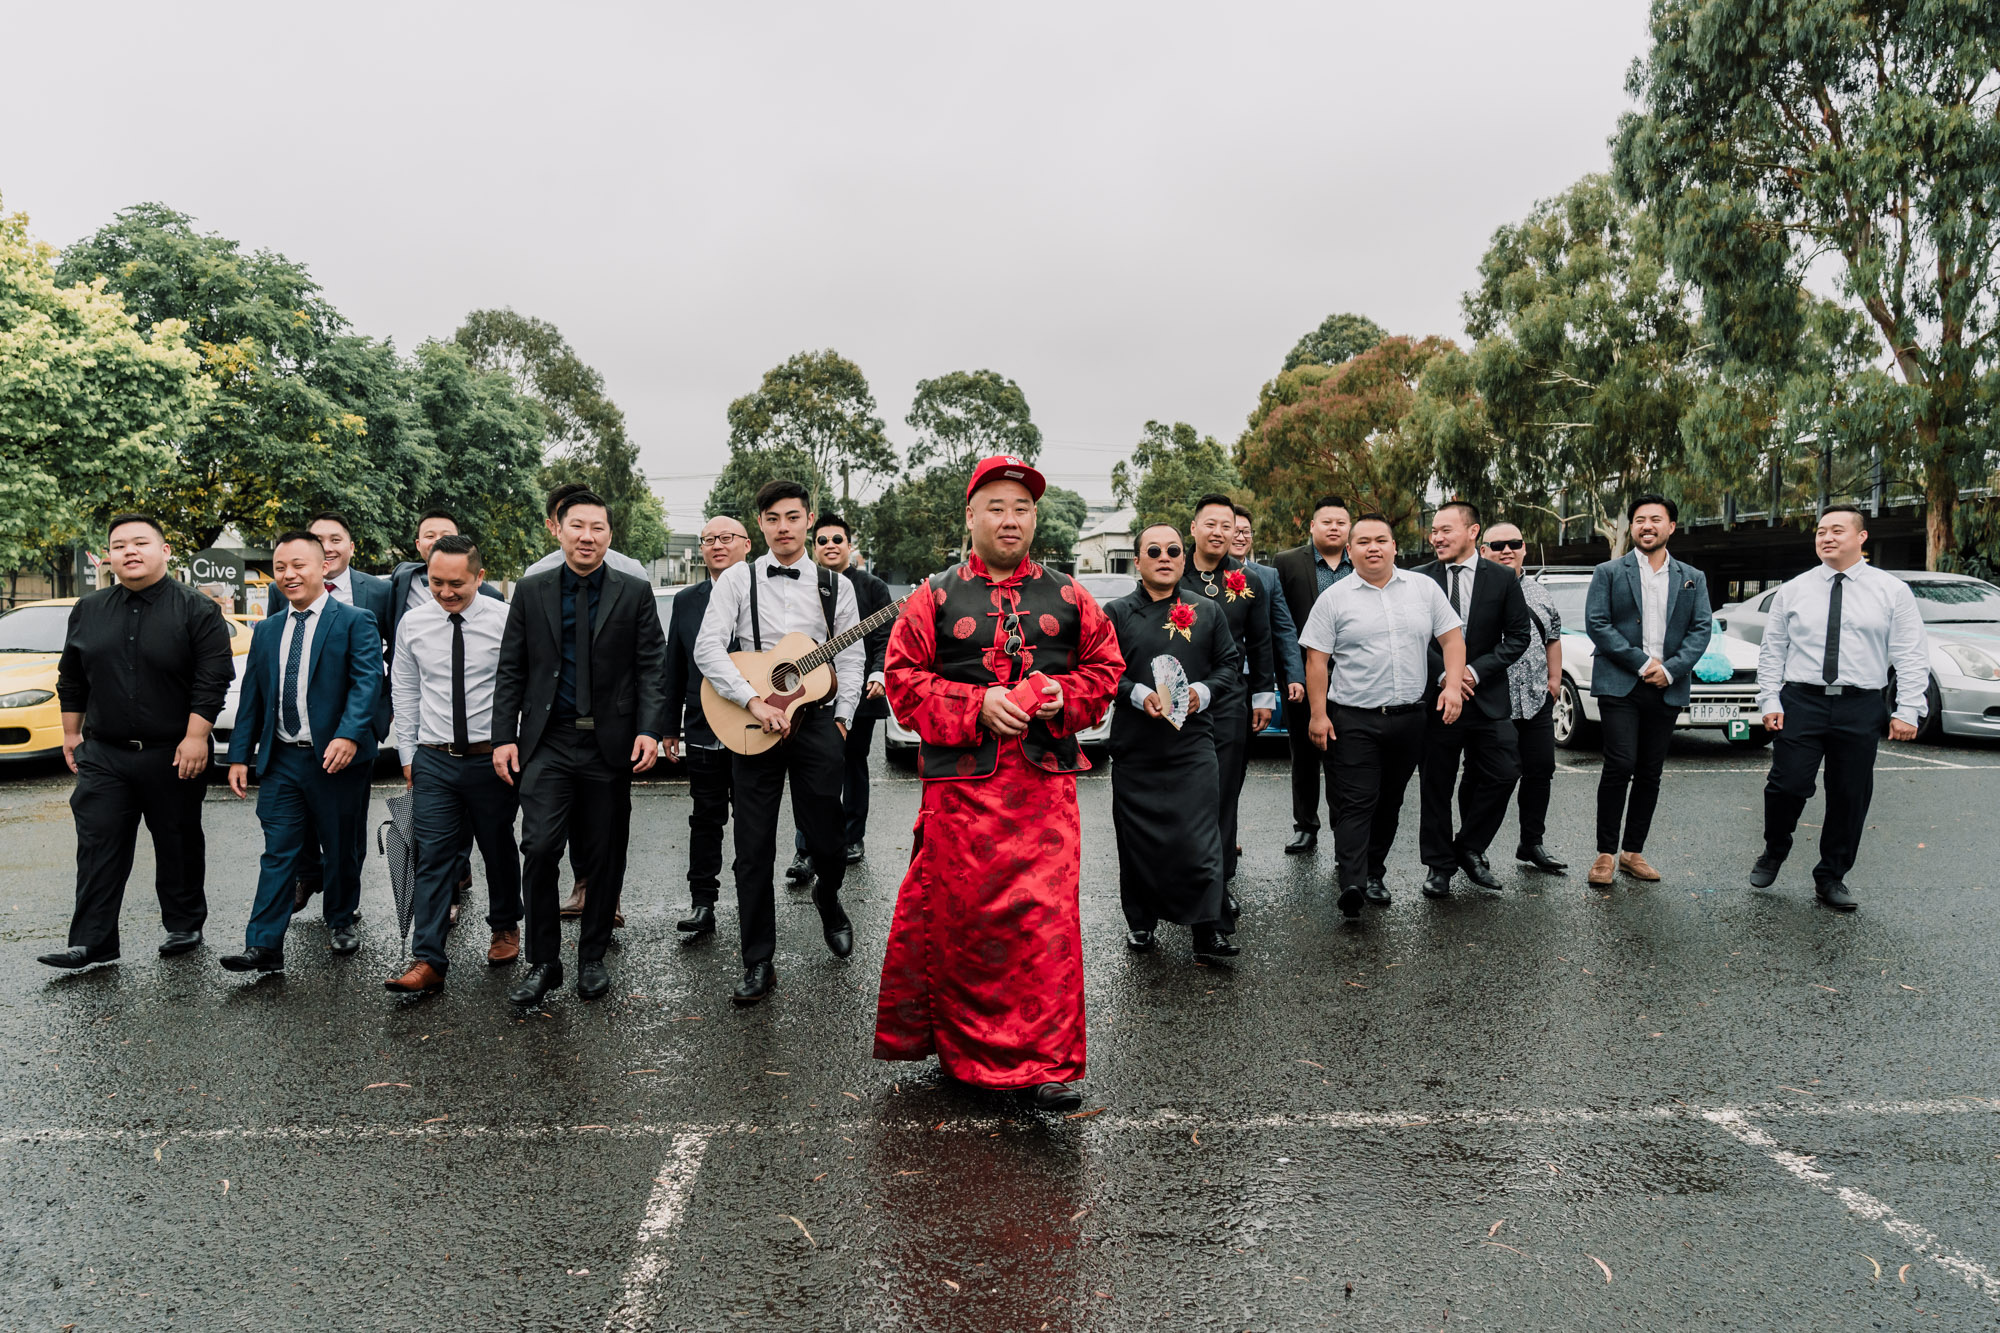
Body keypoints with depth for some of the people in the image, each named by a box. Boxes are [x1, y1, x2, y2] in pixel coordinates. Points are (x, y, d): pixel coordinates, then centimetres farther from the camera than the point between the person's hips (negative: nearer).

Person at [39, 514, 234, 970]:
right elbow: (71, 679, 17)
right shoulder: (88, 611, 9)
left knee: (179, 846, 8)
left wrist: (195, 737, -17)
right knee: (99, 847, 1)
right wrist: (71, 732, 15)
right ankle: (91, 942, 6)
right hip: (103, 754, 4)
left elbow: (213, 679, -12)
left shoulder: (196, 610, -6)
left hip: (173, 756, -4)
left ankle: (184, 926, 22)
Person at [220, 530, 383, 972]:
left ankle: (341, 923, 29)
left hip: (336, 757, -4)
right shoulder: (266, 631, 14)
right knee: (278, 852, 2)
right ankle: (264, 947, 2)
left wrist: (349, 734, -28)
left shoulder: (355, 621, -4)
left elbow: (367, 681, -14)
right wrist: (240, 755, 9)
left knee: (341, 849, 9)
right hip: (281, 760, 4)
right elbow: (250, 697, 15)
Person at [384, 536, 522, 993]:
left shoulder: (505, 620, -8)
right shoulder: (413, 623, 2)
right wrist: (407, 753, 10)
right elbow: (404, 692, 11)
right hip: (434, 760, 2)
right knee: (433, 857, -1)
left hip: (492, 757, -2)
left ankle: (505, 928, 36)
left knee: (499, 849, 14)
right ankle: (428, 963, 0)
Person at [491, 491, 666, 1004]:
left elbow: (652, 667, 0)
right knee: (539, 849, -8)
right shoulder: (530, 591, 7)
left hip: (610, 745, 0)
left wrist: (649, 730, -12)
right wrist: (504, 736, -1)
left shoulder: (634, 593, 4)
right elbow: (510, 669, 7)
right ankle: (543, 962, 8)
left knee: (606, 858, 7)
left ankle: (592, 957, 23)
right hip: (548, 743, 0)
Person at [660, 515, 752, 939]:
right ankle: (701, 903, 15)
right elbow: (674, 669, 12)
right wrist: (670, 728, 10)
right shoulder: (686, 601, 10)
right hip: (703, 731, 3)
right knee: (705, 819, 8)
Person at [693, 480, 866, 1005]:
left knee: (827, 840, 5)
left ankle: (828, 900, 40)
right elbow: (707, 649, -6)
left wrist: (842, 717, 0)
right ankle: (758, 963, 12)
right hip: (752, 726, -1)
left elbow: (851, 656, 10)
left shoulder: (835, 586, 9)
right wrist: (754, 702, -16)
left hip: (818, 722, 1)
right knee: (754, 851, 1)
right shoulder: (737, 580, 4)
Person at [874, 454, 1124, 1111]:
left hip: (1046, 782, 1)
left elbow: (1105, 665, 15)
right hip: (960, 784, -1)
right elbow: (905, 677, 1)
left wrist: (1067, 695, -6)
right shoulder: (935, 599, 5)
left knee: (1045, 920, -2)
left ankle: (1044, 1064, 10)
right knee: (959, 918, 3)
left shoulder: (1068, 597, 11)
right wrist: (978, 704, -12)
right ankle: (964, 1050, 22)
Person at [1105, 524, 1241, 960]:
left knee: (1199, 837, -6)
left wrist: (1204, 690, -5)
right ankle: (1141, 921, 23)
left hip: (1192, 744, 0)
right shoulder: (1117, 613, 5)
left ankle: (1209, 930, 3)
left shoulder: (1206, 612, 10)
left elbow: (1231, 662, 13)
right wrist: (1138, 694, -15)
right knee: (1138, 837, 7)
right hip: (1134, 745, 0)